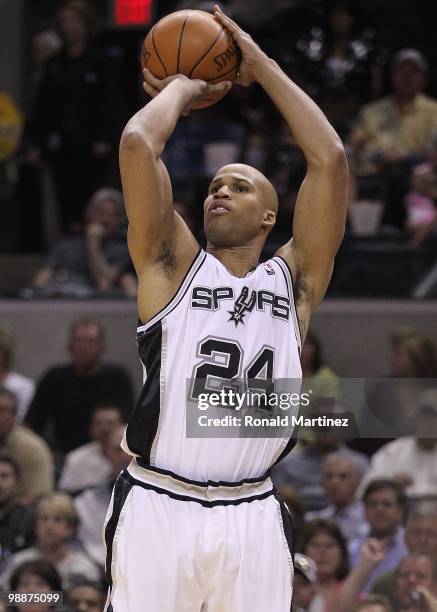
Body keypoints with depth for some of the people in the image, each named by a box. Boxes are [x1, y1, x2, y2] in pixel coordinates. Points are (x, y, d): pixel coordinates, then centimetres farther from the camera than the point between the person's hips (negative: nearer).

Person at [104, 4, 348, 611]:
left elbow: (330, 159, 4)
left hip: (251, 517, 2)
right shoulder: (174, 267, 7)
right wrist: (185, 88, 13)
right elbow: (137, 145, -4)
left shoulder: (293, 280, 12)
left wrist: (263, 68, 10)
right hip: (158, 509, -2)